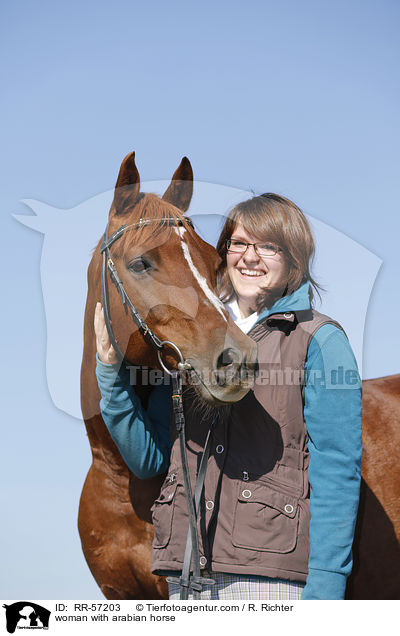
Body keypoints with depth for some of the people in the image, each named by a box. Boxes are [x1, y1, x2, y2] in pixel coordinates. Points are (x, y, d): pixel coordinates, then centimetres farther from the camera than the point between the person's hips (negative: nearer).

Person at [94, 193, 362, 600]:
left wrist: (325, 586, -15)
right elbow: (148, 459, 11)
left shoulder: (321, 343, -1)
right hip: (187, 571, 5)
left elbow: (336, 474, -7)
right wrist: (112, 367, 1)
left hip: (273, 575, -4)